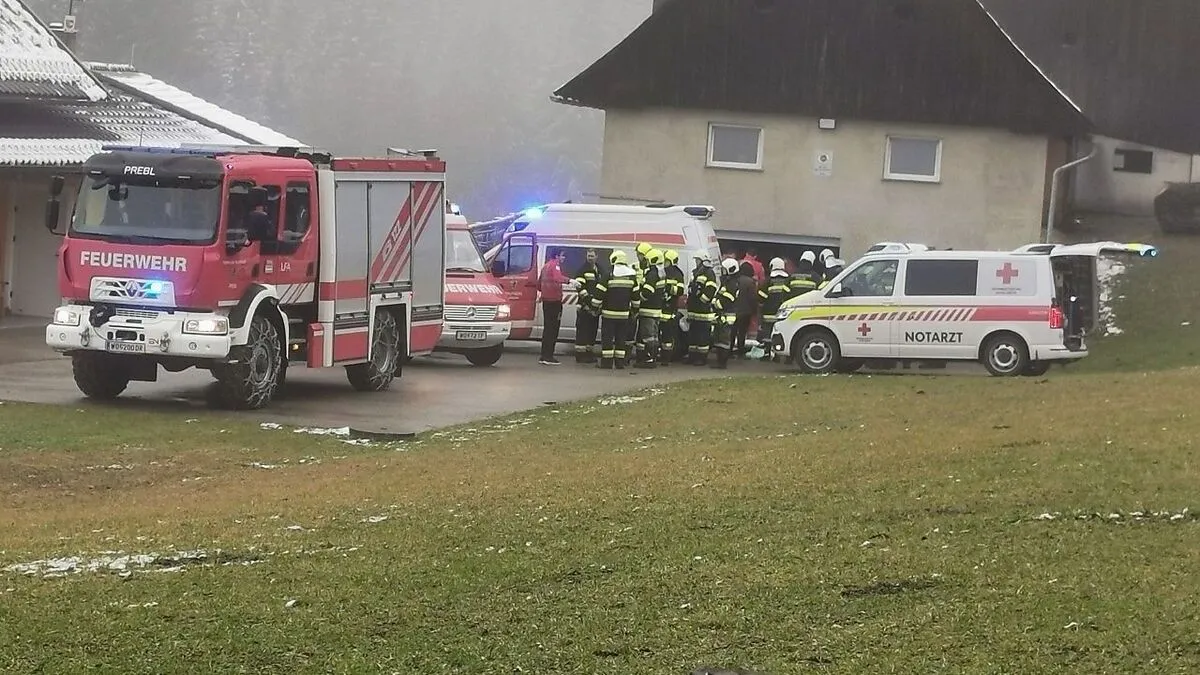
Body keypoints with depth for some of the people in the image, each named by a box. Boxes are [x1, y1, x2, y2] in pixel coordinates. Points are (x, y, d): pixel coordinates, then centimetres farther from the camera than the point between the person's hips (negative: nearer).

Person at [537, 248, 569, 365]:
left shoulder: (546, 265, 19)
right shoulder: (555, 265, -9)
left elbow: (539, 284, 26)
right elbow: (557, 277, -32)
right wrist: (569, 280, -43)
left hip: (546, 299, 10)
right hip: (554, 300, -10)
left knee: (548, 328, 14)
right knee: (553, 329, -8)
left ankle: (545, 356, 16)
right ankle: (548, 357, -10)